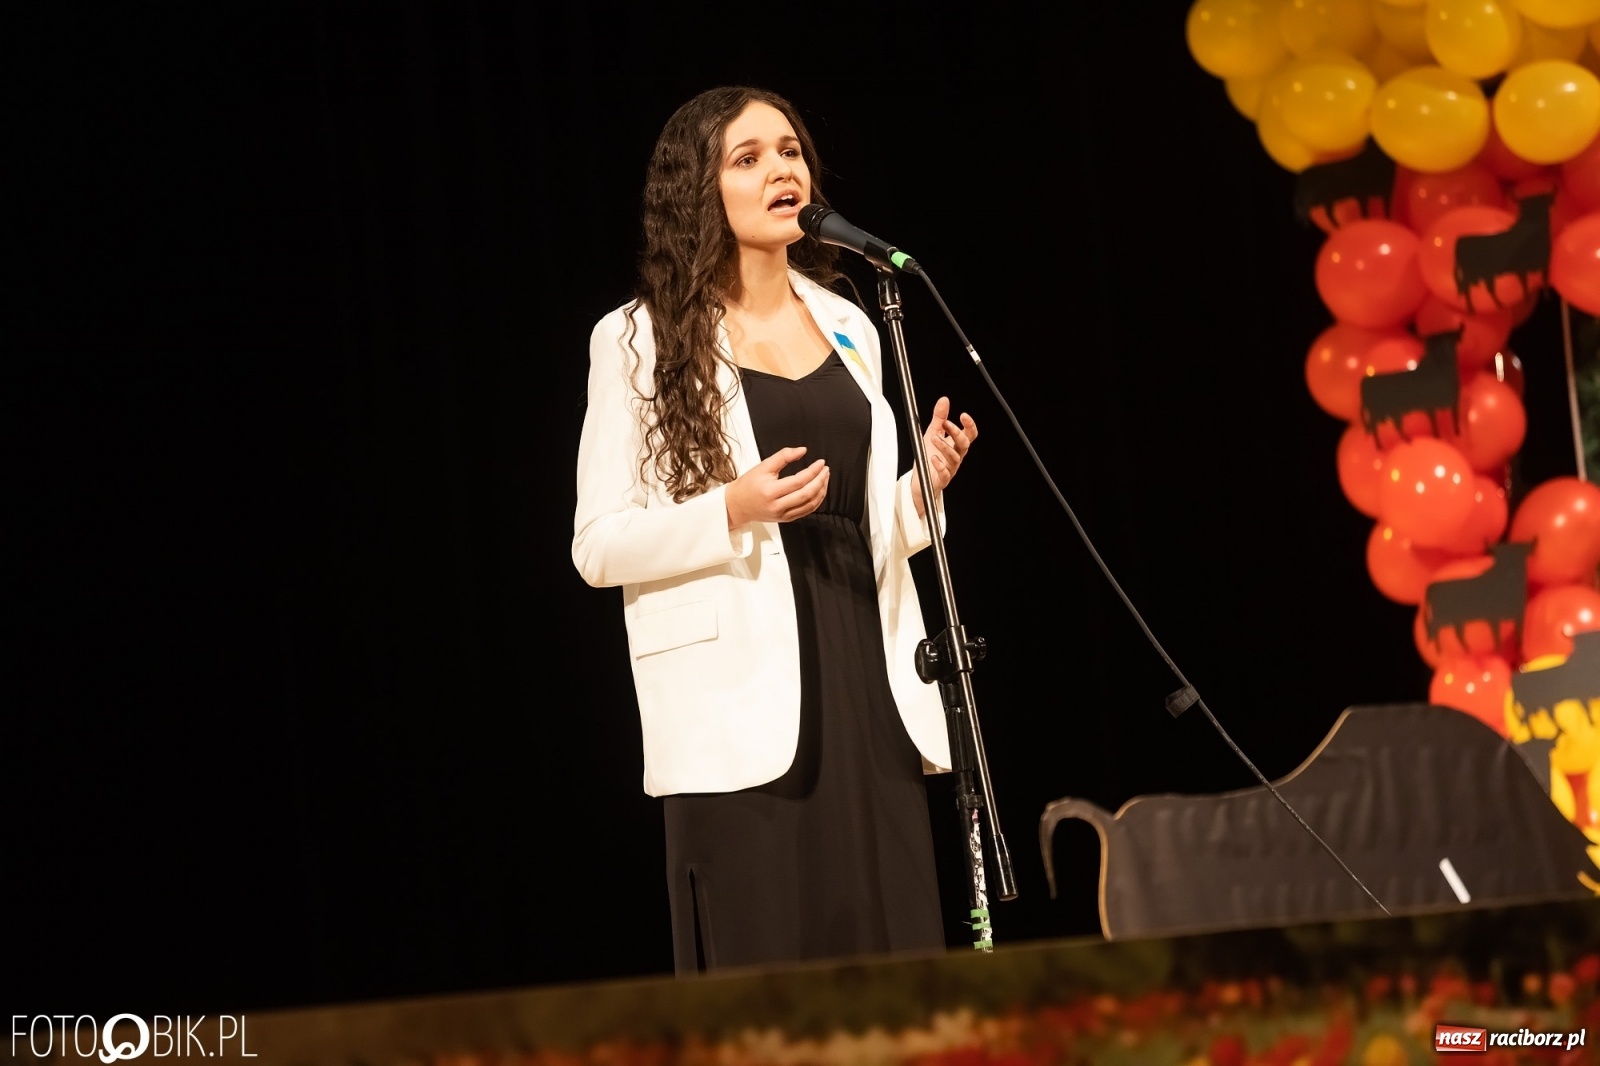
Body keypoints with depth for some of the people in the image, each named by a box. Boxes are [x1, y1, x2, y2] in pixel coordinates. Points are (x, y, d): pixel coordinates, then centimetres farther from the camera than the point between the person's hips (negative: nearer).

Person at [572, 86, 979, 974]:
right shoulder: (641, 340, 1)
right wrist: (732, 512, -17)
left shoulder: (846, 326, 17)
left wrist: (921, 486, 3)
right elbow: (598, 545, -3)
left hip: (863, 679, 5)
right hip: (739, 708, -5)